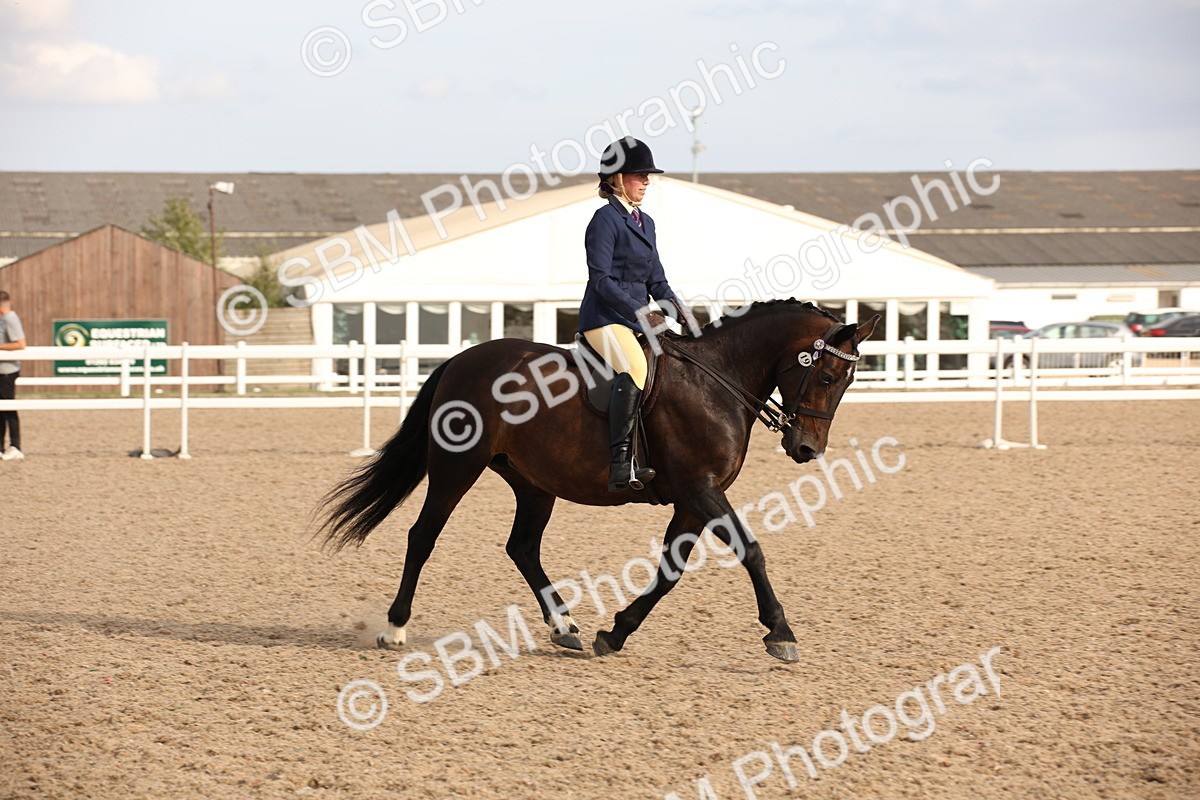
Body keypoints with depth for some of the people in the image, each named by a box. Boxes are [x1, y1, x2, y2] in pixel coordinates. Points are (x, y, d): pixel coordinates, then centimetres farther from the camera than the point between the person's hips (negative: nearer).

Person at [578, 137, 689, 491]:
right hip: (605, 319, -10)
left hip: (637, 320, 10)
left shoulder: (645, 222, 19)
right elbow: (601, 279, -15)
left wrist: (678, 310, 3)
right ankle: (621, 464, -39)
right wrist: (641, 312, -22)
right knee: (634, 368, -33)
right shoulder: (605, 219, -7)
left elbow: (657, 281, 20)